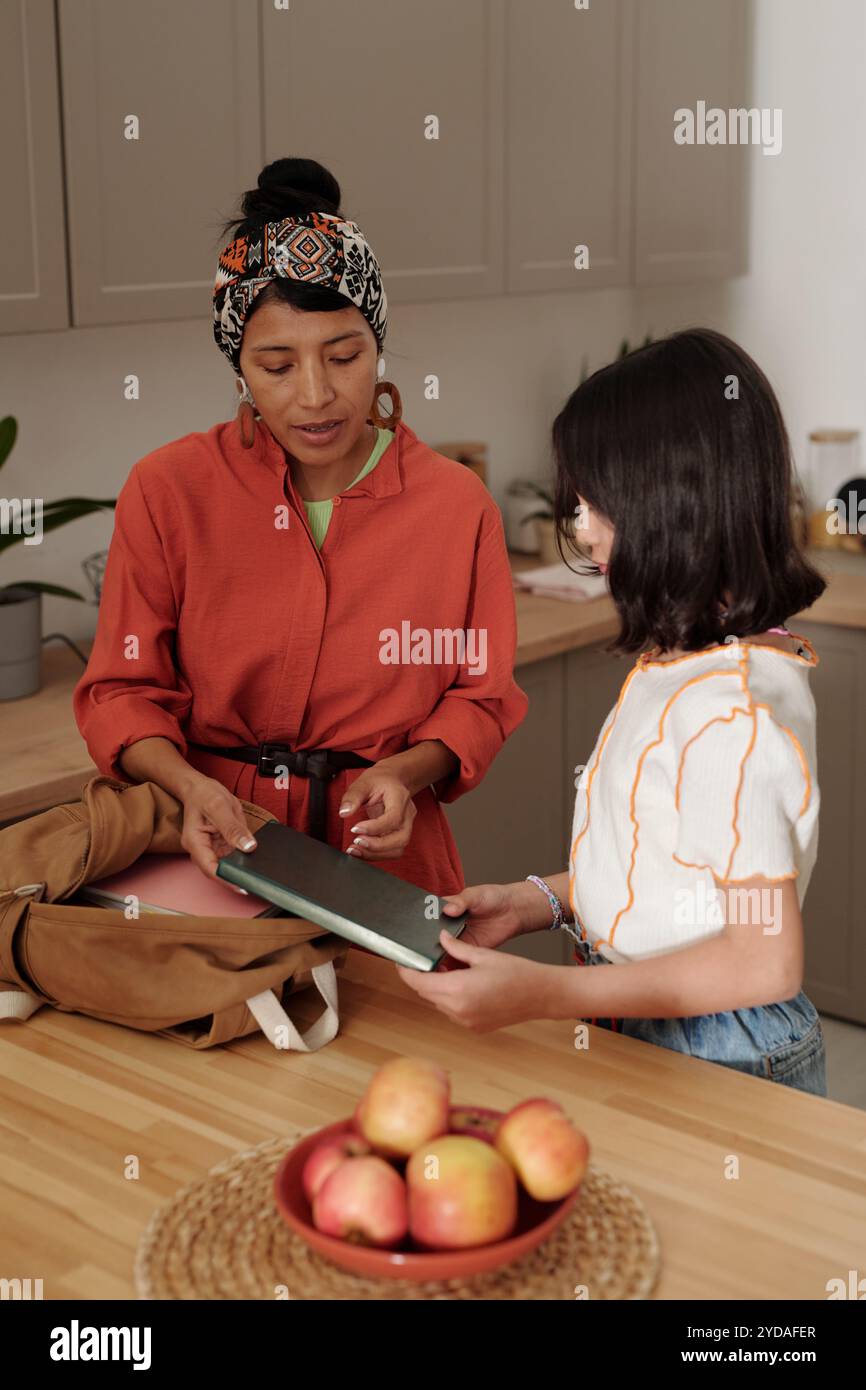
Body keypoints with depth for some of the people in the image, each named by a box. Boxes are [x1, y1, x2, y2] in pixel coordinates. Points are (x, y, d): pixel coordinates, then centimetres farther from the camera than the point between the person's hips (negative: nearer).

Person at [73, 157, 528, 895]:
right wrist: (189, 785, -19)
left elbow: (481, 695, 5)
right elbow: (123, 690, 0)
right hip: (212, 855, 0)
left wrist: (405, 772, -14)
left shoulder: (457, 503, -3)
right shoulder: (167, 491, -5)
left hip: (385, 858, 1)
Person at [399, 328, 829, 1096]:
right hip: (644, 1031, 8)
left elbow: (764, 961, -24)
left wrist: (545, 992, -25)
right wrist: (537, 901, 3)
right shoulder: (682, 659, 3)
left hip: (719, 1065, -8)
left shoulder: (730, 709, -26)